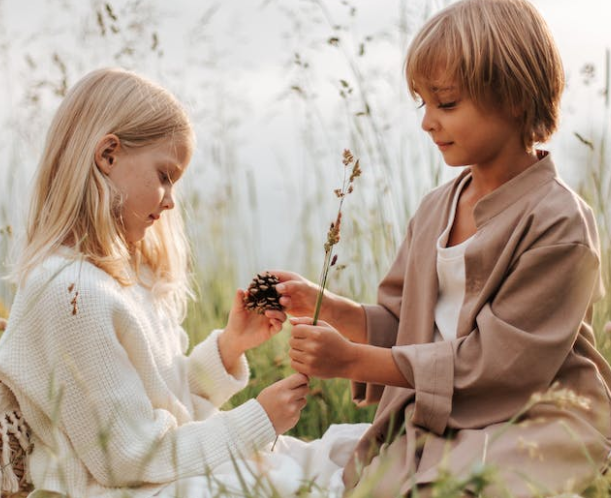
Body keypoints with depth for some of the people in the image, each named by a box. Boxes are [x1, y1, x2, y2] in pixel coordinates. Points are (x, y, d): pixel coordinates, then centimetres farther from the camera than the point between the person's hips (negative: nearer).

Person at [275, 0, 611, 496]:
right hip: (427, 428, 6)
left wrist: (354, 360, -19)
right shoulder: (436, 208, 9)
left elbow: (497, 360, -17)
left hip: (529, 431, -5)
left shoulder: (559, 223, -13)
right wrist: (328, 307, -6)